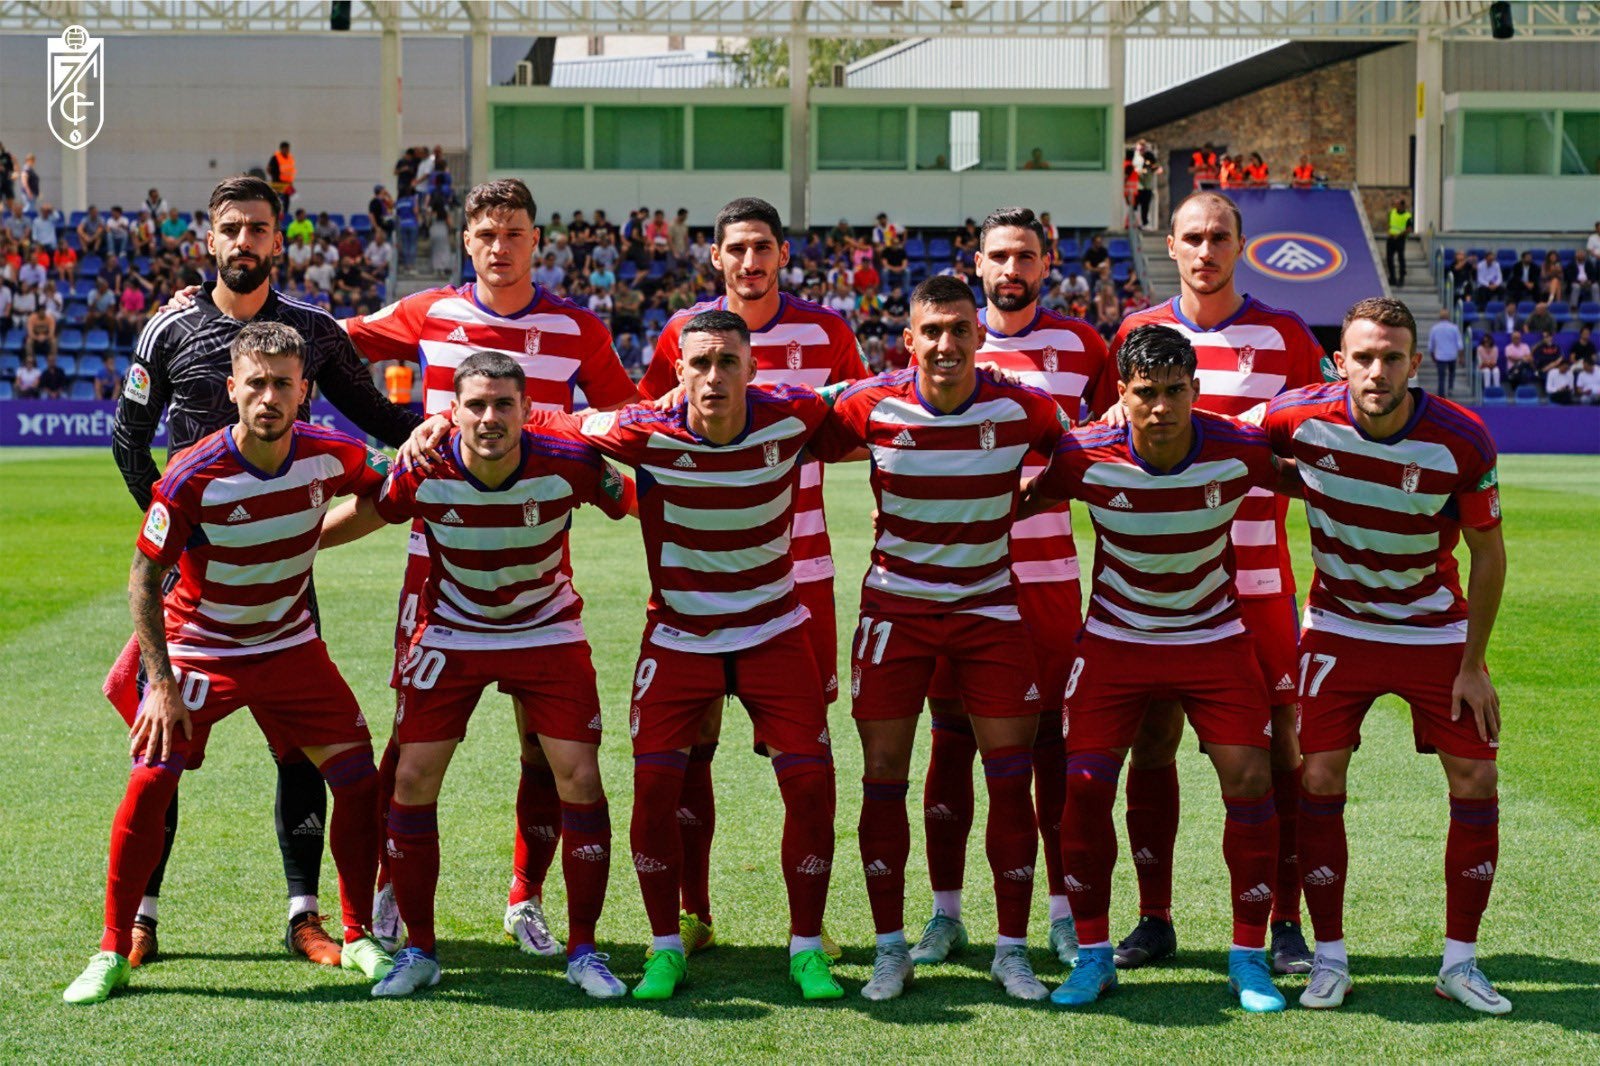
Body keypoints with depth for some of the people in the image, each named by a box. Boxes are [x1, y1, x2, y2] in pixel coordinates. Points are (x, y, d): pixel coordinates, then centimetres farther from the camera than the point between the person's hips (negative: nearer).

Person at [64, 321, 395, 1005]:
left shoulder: (328, 455, -13)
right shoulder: (193, 476, -24)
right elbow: (145, 577, -15)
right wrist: (162, 681, -21)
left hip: (291, 646, 3)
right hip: (197, 649, -3)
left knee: (358, 776, -3)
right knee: (149, 785, -15)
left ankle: (359, 938, 14)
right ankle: (112, 954, 0)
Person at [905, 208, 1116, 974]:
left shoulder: (1080, 346, 5)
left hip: (1048, 574, 0)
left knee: (1053, 741, 3)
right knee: (951, 739, 3)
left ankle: (1064, 912, 12)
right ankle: (945, 912, 12)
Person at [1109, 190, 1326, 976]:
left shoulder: (1284, 336, 3)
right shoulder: (1136, 334, 9)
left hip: (1257, 579, -1)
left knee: (1279, 745, -1)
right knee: (1152, 743, 3)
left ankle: (1285, 925, 8)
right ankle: (1154, 918, 14)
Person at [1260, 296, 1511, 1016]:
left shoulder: (1463, 440, -21)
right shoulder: (1303, 417, -20)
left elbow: (1488, 551, -8)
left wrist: (1473, 665, -7)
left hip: (1436, 631, 0)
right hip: (1338, 628, 0)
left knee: (1476, 782, -3)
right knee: (1319, 782, -7)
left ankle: (1460, 962, 10)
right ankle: (1330, 958, 8)